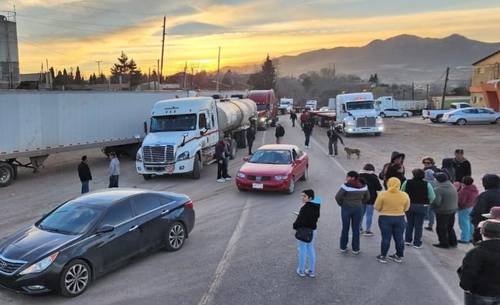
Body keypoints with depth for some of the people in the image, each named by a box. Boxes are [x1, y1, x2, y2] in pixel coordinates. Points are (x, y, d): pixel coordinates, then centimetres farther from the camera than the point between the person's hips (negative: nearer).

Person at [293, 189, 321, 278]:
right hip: (313, 230, 8)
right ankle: (312, 271, 26)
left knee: (302, 250, 8)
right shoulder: (316, 206, -1)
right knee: (311, 249, 18)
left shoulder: (305, 208, -27)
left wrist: (295, 225, -8)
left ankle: (301, 270, 21)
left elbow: (300, 221, -25)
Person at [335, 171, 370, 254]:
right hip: (358, 209, 3)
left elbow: (337, 197, -17)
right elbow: (367, 197, 10)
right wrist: (359, 203, 14)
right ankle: (355, 249, 16)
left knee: (345, 228, 9)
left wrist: (341, 204, 0)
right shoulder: (363, 186, 0)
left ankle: (343, 247, 19)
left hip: (346, 208, -3)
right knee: (356, 229, 10)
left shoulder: (346, 186, -17)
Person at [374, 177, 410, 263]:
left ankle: (383, 256, 13)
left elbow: (377, 207, -5)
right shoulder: (404, 195, -4)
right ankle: (399, 256, 23)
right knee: (399, 238, 12)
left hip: (385, 218, -2)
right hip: (400, 219, 2)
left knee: (386, 238, 5)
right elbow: (406, 208, 6)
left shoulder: (382, 194, -12)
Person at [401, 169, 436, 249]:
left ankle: (407, 240, 23)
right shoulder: (427, 184, -9)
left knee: (409, 223, 18)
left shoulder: (407, 182, -5)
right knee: (419, 225, 5)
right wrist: (427, 203, 6)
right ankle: (417, 243, 9)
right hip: (422, 206, -2)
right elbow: (432, 197, -10)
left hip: (409, 205, 2)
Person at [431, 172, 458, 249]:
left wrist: (431, 205, -7)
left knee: (441, 228, 7)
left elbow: (436, 202, -25)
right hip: (453, 210, 8)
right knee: (450, 227, 22)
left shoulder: (438, 189, -23)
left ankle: (444, 243, 14)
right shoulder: (453, 187, 3)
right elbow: (456, 199, 11)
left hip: (443, 212, -8)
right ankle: (453, 242, 29)